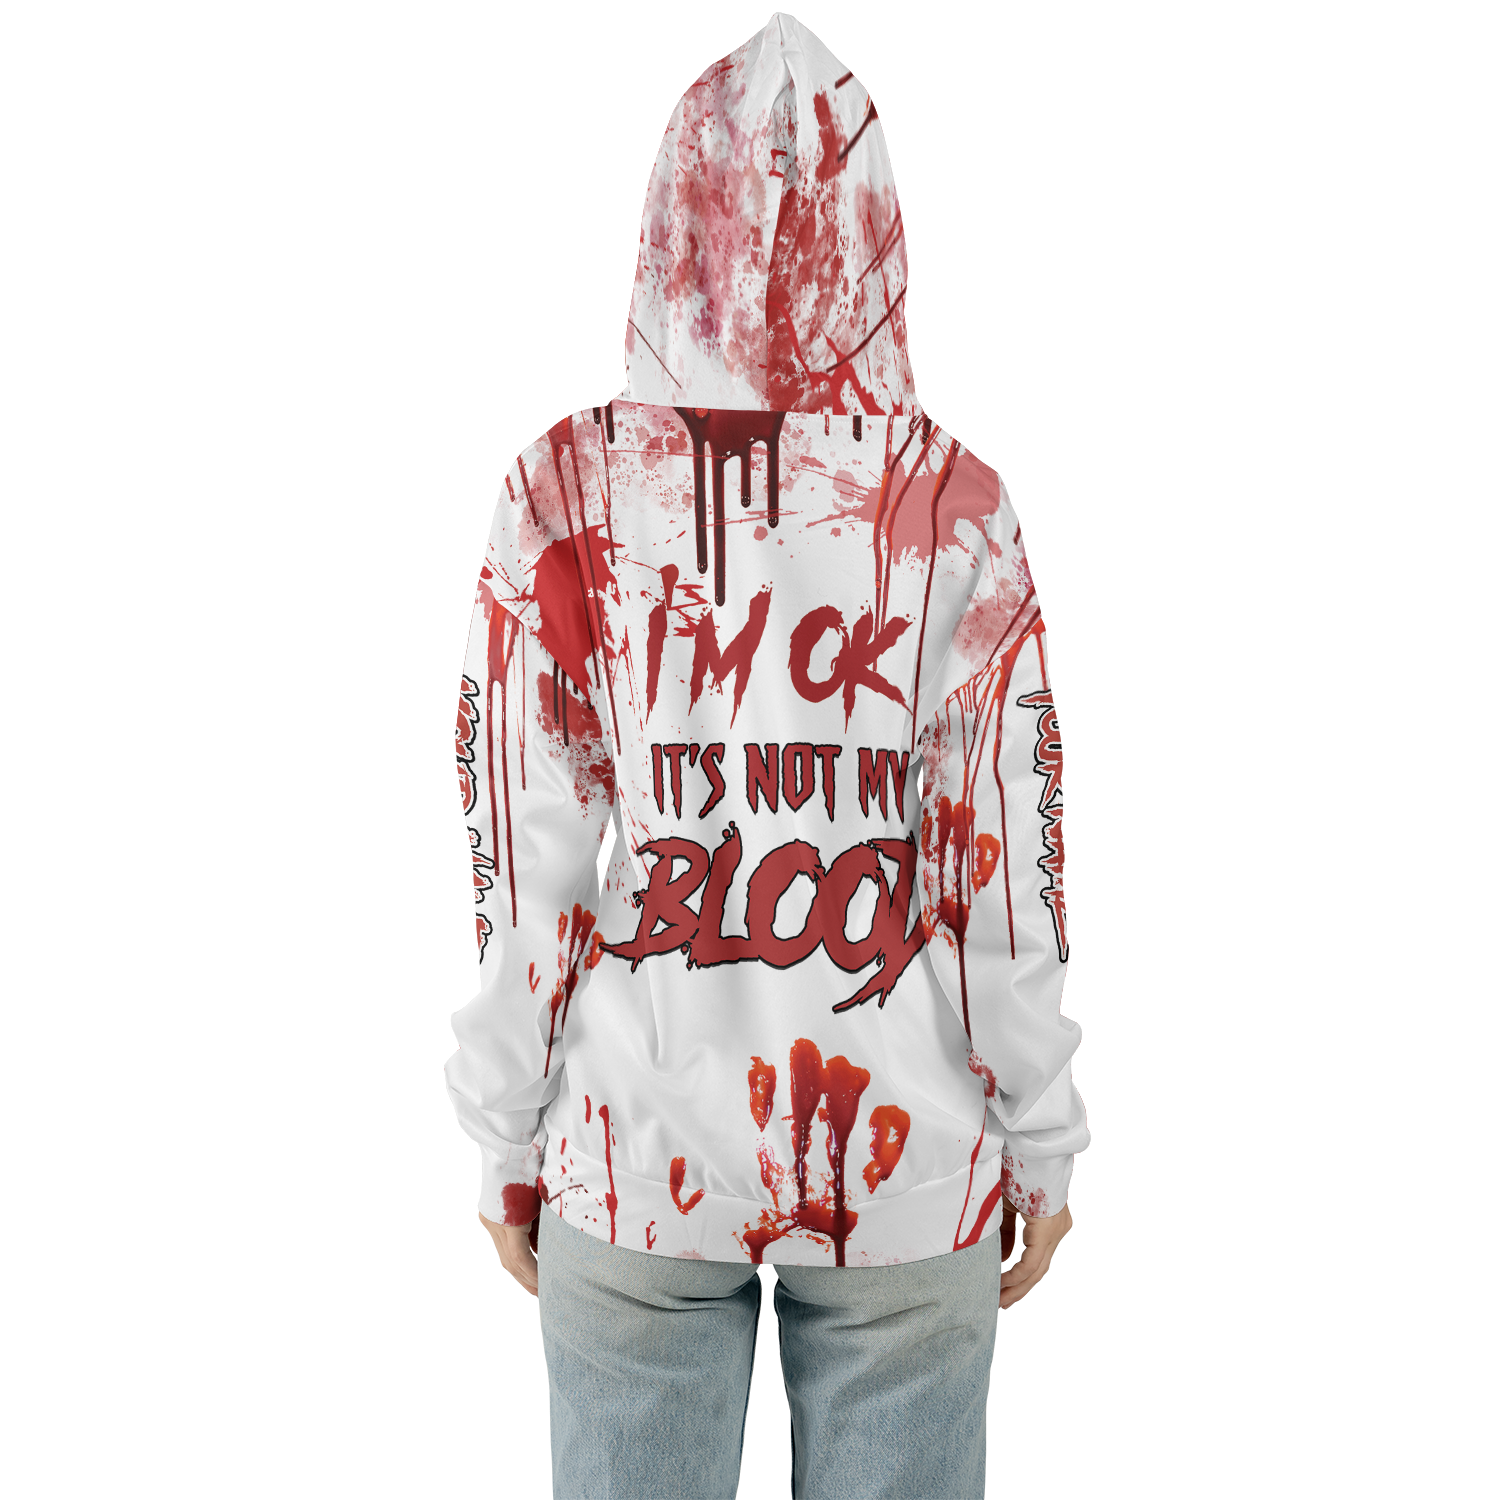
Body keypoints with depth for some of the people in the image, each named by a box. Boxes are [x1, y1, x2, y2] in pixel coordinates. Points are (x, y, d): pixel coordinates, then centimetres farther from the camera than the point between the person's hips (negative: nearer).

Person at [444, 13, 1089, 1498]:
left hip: (636, 1151, 0)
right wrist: (1041, 1140, 7)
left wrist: (507, 1139, 6)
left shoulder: (565, 494, -8)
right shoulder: (956, 506, -7)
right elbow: (1007, 867, -6)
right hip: (905, 1158, 1)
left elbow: (524, 863, -6)